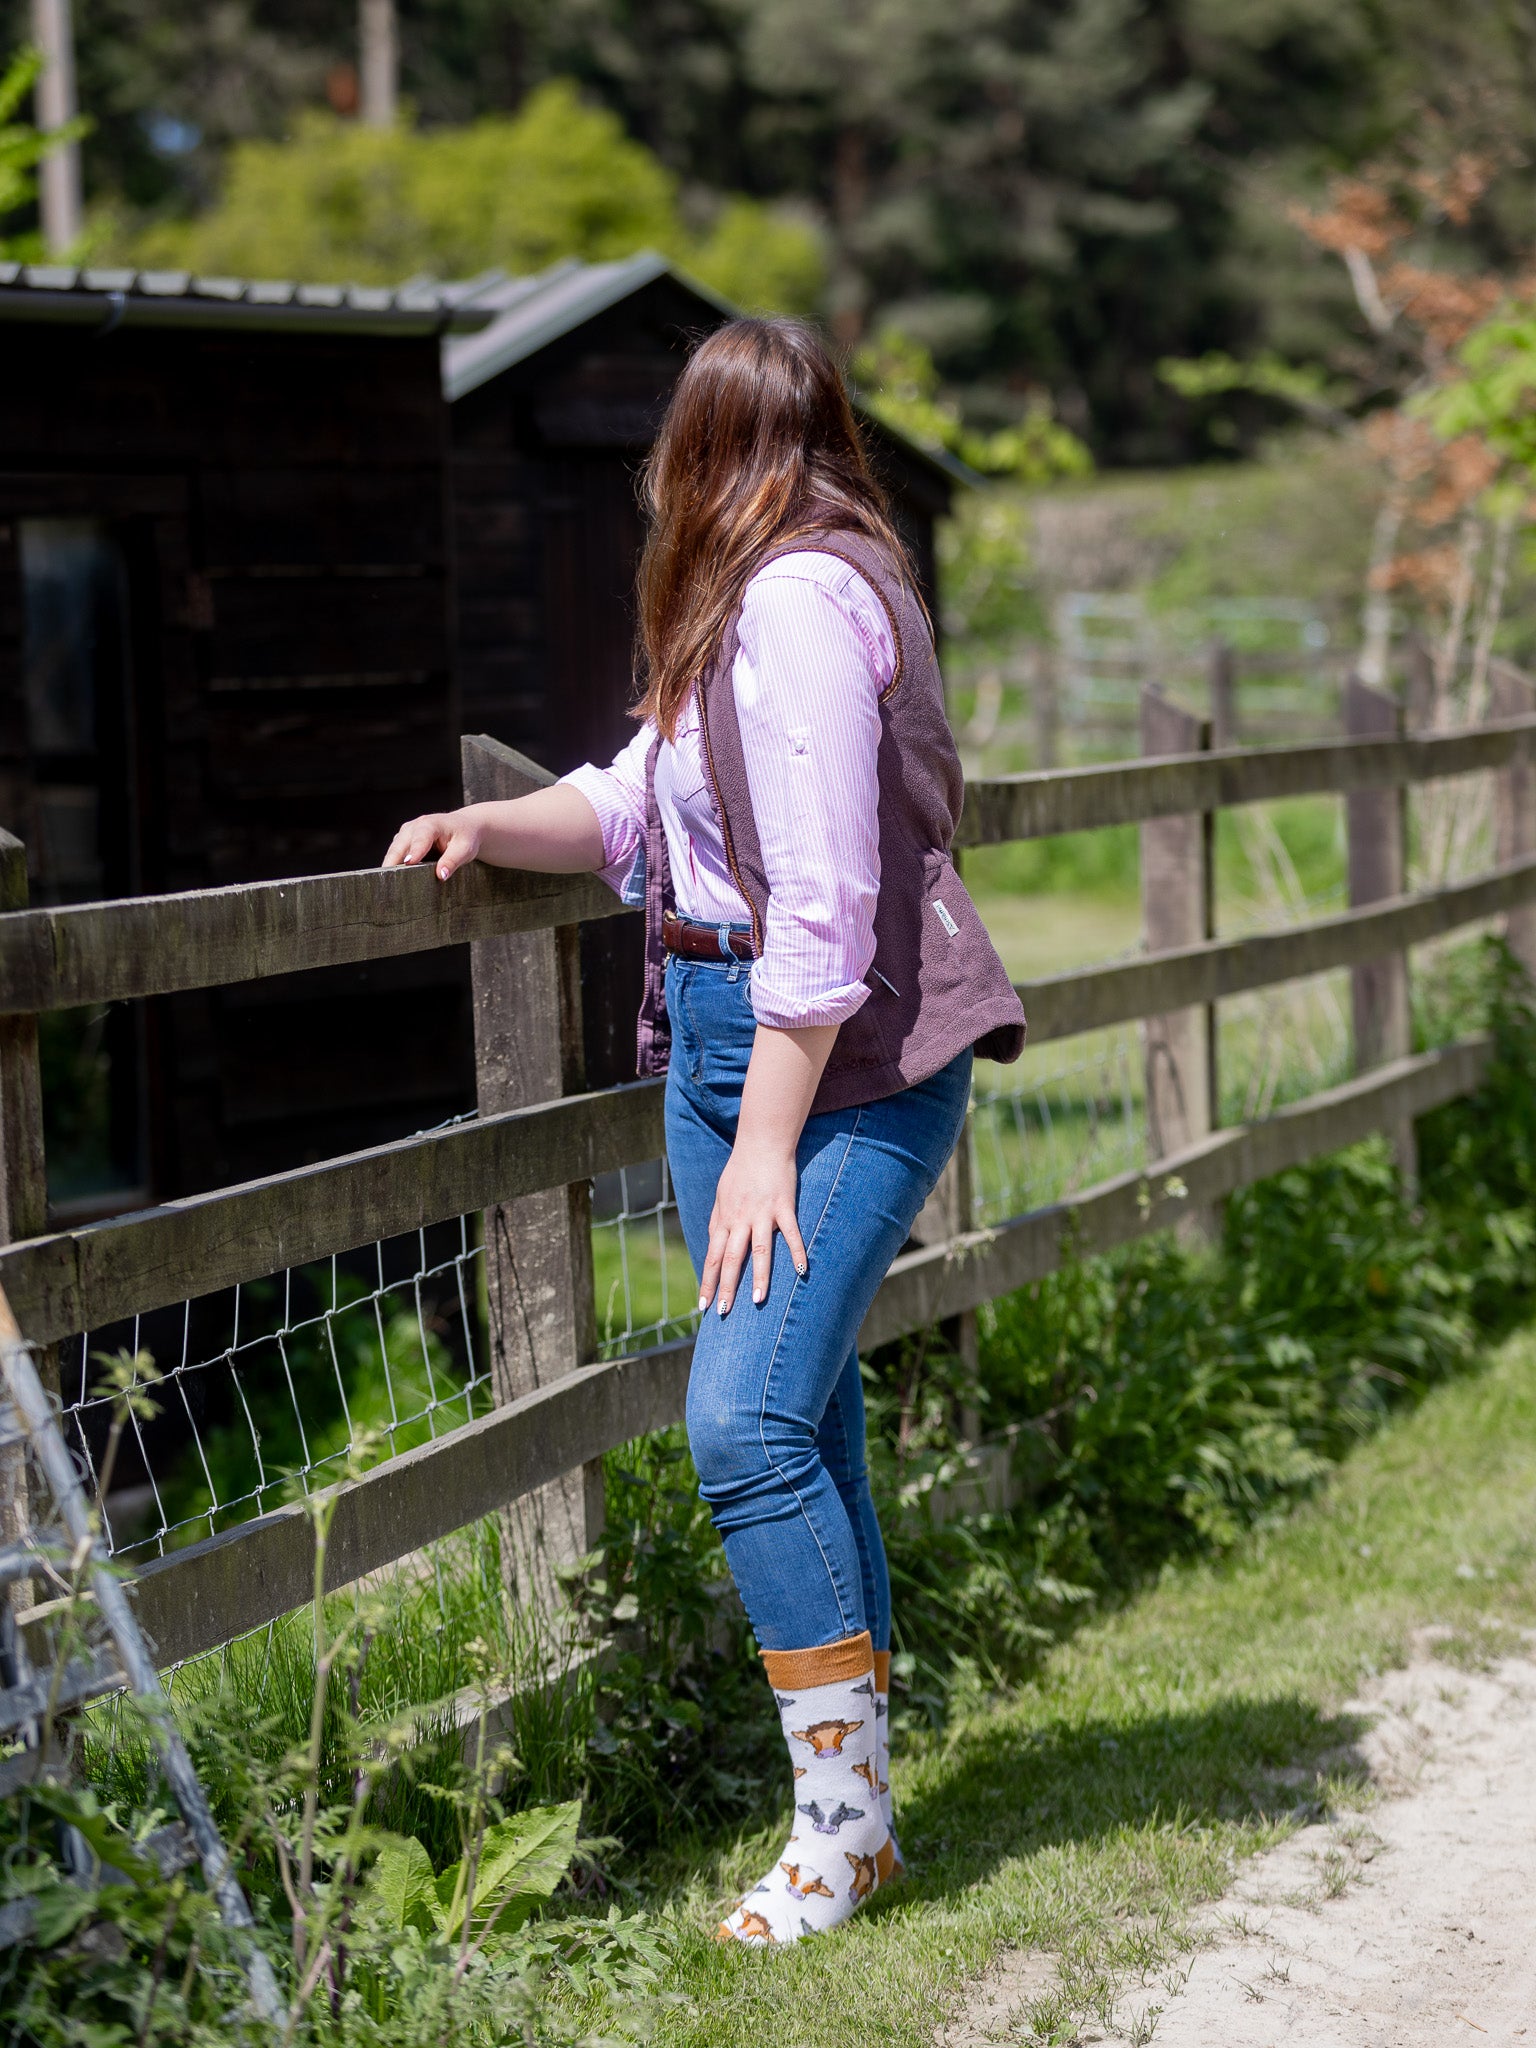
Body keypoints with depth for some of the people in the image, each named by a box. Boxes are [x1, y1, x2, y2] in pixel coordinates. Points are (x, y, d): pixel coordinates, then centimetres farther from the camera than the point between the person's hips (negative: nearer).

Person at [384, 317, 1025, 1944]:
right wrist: (494, 825, 6)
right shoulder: (736, 608, 14)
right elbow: (638, 804, 23)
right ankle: (853, 1819, 17)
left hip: (844, 1069, -10)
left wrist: (767, 1143, -21)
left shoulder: (803, 600, -17)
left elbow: (823, 896, -22)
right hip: (723, 1040, 10)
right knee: (801, 1422, 10)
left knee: (748, 1422, -16)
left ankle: (843, 1817, -6)